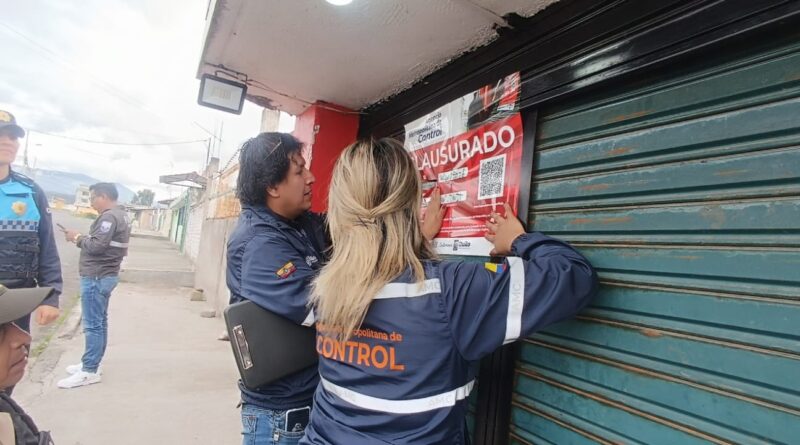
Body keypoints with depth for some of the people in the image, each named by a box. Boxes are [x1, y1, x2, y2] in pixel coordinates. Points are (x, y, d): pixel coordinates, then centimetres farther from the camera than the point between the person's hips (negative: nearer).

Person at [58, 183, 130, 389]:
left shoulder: (109, 217, -17)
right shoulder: (121, 216, 16)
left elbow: (96, 246, -23)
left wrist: (77, 238, -6)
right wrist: (83, 238, 5)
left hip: (96, 277, -11)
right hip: (106, 275, 11)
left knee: (93, 325, -6)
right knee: (99, 322, 15)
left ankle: (89, 371, -1)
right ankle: (91, 364, 24)